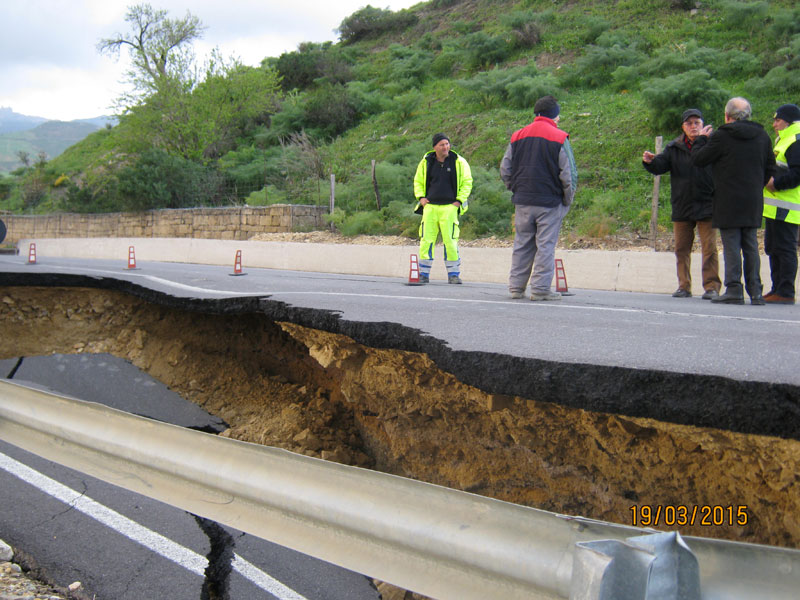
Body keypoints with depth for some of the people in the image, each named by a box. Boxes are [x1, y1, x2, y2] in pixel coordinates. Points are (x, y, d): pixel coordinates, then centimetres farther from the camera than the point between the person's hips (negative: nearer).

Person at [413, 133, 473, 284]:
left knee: (450, 241, -6)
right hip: (430, 206, 2)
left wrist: (459, 200, -3)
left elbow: (467, 182, 7)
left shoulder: (458, 162, 2)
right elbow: (418, 181, 20)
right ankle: (424, 274, 8)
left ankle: (453, 274, 5)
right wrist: (420, 197, 6)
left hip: (449, 207, -2)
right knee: (426, 241, -1)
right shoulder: (426, 162, 8)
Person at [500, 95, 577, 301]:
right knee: (546, 245, 1)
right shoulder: (559, 138, -5)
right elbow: (569, 174, -7)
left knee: (521, 244, 11)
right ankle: (540, 289, 0)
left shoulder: (517, 136, 10)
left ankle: (516, 286, 14)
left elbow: (505, 170, 11)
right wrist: (567, 200, 3)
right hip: (550, 202, -4)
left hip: (523, 202, 4)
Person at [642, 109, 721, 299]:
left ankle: (711, 286, 1)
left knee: (709, 248, -4)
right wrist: (650, 162, -21)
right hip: (681, 207, 3)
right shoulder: (674, 148, 8)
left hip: (706, 206, -3)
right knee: (681, 248, 8)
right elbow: (660, 167, -1)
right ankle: (684, 286, 17)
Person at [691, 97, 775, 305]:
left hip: (728, 202, -5)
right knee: (751, 246, 9)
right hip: (753, 202, 5)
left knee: (731, 246, -3)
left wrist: (701, 138, 12)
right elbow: (770, 169, 14)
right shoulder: (762, 136, 8)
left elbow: (698, 159, -4)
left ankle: (734, 290, -5)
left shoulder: (721, 136, -10)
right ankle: (755, 291, 8)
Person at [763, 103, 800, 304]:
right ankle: (777, 289, 20)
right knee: (773, 248, 13)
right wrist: (768, 179, 15)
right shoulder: (783, 141, 22)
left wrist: (775, 182, -19)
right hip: (775, 207, 11)